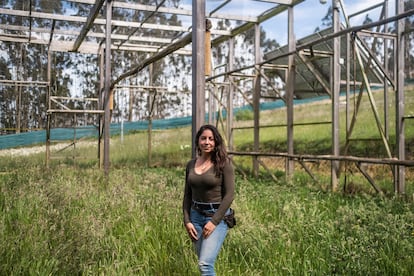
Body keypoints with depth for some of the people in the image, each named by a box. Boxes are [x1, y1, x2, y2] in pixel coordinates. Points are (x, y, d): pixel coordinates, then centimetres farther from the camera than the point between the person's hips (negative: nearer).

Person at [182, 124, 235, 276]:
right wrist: (187, 221, 0)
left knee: (205, 263, -16)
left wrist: (214, 221, -16)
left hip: (217, 216, -5)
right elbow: (187, 195, 10)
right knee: (205, 262, 11)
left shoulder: (223, 163, -9)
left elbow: (229, 195, -13)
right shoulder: (191, 165, 6)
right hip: (196, 216, 5)